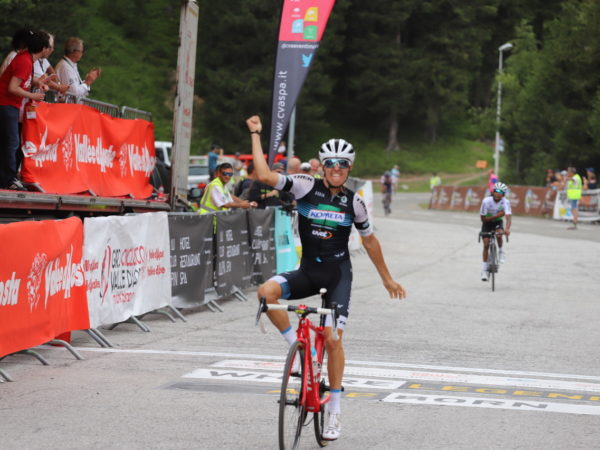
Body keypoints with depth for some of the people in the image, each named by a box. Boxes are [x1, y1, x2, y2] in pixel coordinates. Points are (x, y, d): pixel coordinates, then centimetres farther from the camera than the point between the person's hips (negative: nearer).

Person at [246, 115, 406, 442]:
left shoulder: (353, 202, -1)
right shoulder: (307, 186, -5)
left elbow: (369, 241, 12)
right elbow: (265, 176, -16)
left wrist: (387, 279, 16)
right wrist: (255, 135, -15)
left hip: (338, 274, -1)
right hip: (308, 270, 1)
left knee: (332, 339, -8)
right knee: (267, 291, -28)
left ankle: (334, 413, 5)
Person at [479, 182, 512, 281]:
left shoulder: (505, 202, -24)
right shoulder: (486, 201, -25)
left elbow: (509, 217, -34)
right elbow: (483, 218, -20)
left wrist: (507, 229, -52)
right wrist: (496, 216, -29)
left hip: (498, 222, 0)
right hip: (487, 223, 0)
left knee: (499, 235, -33)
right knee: (486, 245, -10)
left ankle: (501, 251, -2)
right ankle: (484, 270, -1)